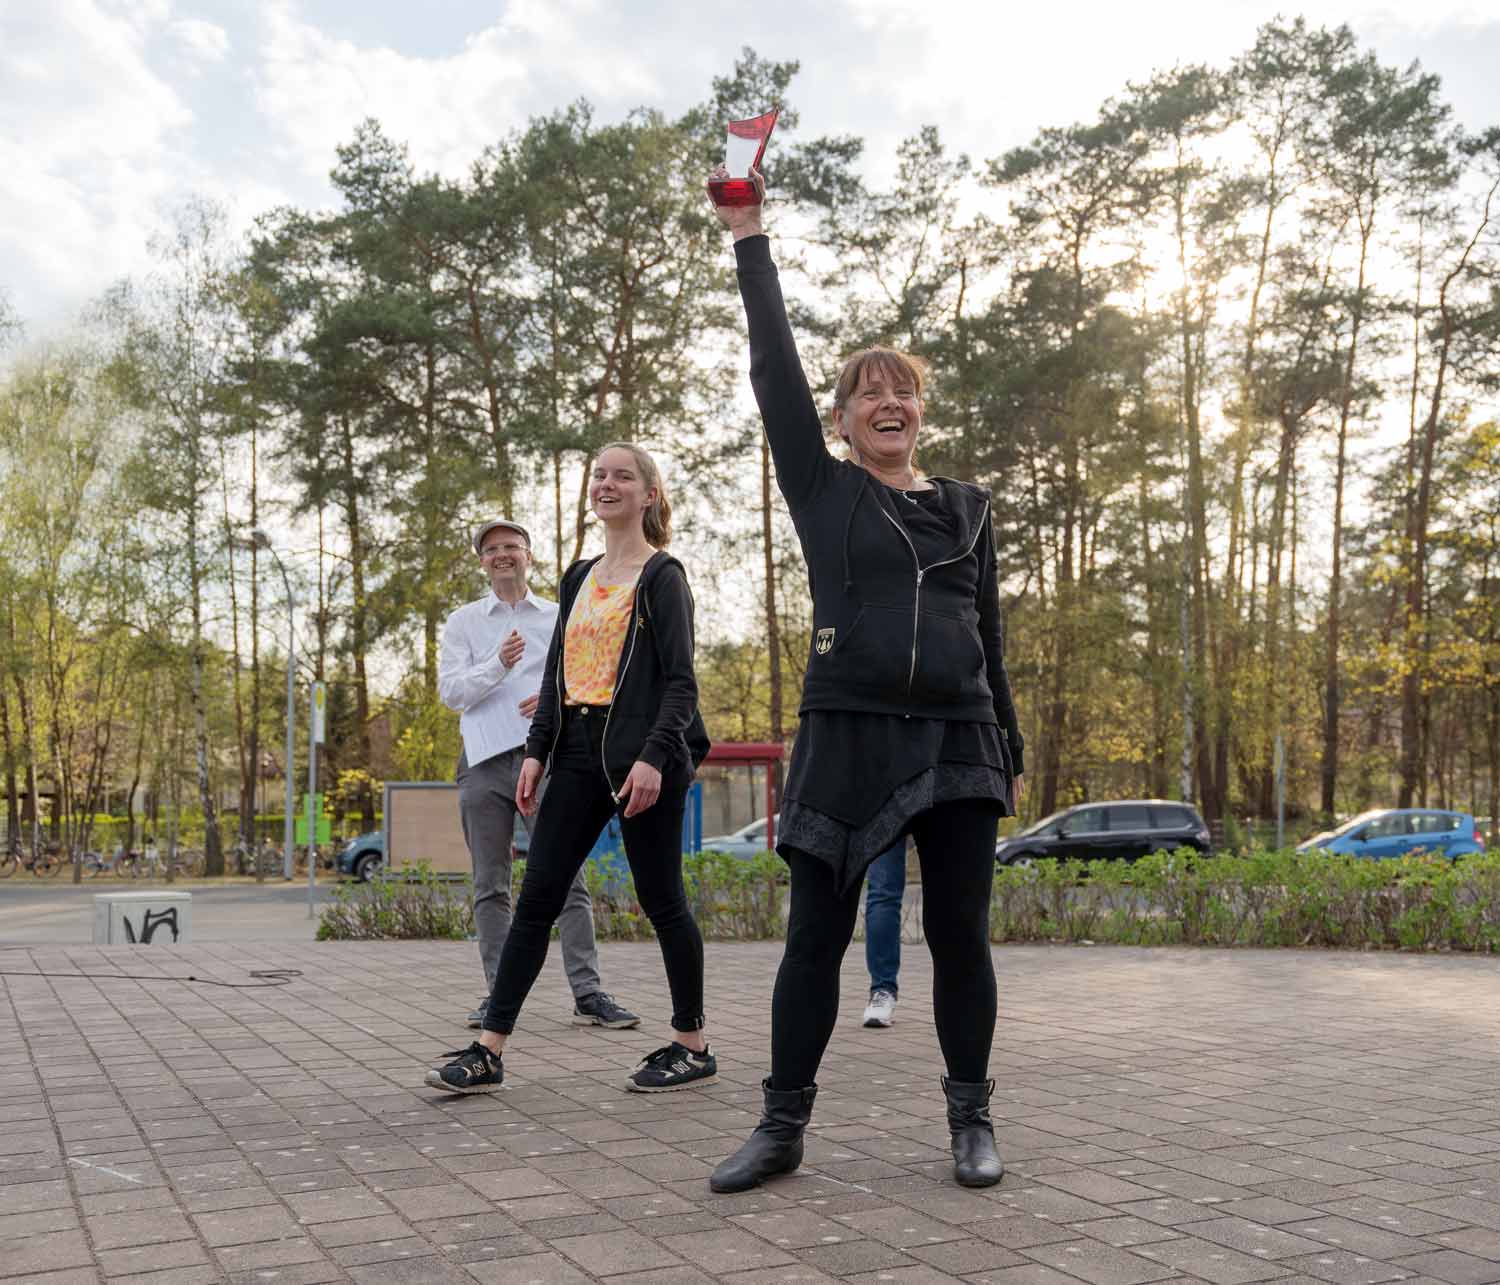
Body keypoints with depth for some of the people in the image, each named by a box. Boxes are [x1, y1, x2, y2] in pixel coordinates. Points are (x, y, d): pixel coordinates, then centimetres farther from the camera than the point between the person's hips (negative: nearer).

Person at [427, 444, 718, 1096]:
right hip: (578, 754, 7)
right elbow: (557, 674, 18)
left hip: (641, 756, -6)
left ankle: (693, 1047, 16)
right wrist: (535, 751, 7)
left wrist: (653, 757, -20)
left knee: (661, 901, 2)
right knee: (536, 899, 2)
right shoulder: (579, 578, 17)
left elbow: (680, 681, -9)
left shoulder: (662, 576, -2)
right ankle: (488, 1051, 5)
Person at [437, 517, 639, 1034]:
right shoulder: (462, 622, 12)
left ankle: (588, 991, -4)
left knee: (568, 877, -5)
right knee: (491, 886, 3)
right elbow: (449, 690, 0)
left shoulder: (559, 618, 14)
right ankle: (499, 993, 10)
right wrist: (498, 665, -18)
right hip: (485, 760, 1)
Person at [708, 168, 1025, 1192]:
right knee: (816, 935, 2)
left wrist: (1010, 753, 14)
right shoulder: (822, 490, 6)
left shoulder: (968, 508, 13)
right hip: (847, 735, -2)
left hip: (957, 740, 2)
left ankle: (972, 1119, 17)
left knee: (960, 935, 4)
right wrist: (750, 240, -3)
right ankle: (784, 1127, 13)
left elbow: (989, 637, 15)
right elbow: (775, 370, -2)